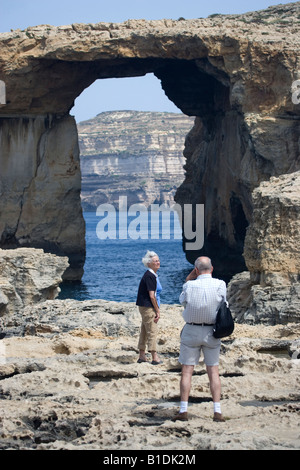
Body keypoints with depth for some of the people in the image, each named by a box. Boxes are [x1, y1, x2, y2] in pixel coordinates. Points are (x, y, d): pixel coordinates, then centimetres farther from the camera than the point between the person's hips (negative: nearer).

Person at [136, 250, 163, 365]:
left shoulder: (153, 275, 15)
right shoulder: (149, 276, -17)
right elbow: (152, 296, -20)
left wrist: (156, 310, 18)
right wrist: (158, 311, -16)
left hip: (145, 307, 10)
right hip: (148, 307, -10)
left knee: (145, 331, 14)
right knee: (152, 331, -7)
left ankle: (142, 356, 20)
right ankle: (155, 357, -5)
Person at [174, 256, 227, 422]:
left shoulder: (190, 285, -11)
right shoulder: (220, 285, -10)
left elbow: (183, 301, 8)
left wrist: (188, 281, 8)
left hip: (191, 331, -1)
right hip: (212, 332, 1)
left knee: (186, 371, 4)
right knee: (213, 371, 8)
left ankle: (183, 410, 0)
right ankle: (217, 411, 3)